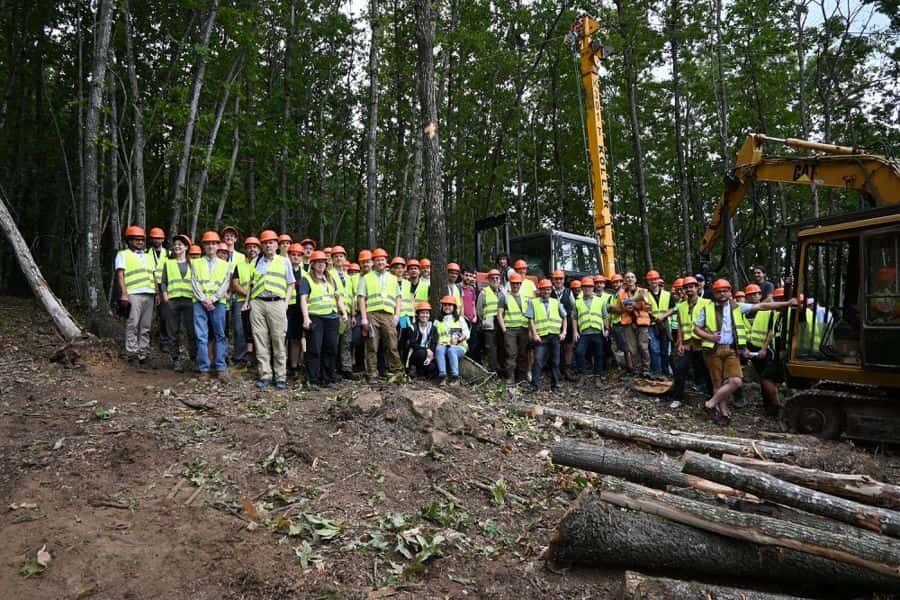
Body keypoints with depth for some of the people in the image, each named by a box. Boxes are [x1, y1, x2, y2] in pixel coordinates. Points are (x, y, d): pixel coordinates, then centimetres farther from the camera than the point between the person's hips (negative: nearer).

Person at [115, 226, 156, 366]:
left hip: (149, 295, 6)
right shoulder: (123, 255, 7)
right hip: (134, 295, -5)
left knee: (145, 327, 5)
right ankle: (132, 355, -7)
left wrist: (157, 293, 13)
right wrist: (124, 294, -14)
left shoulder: (148, 257, 25)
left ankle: (143, 354, 8)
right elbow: (120, 275, -3)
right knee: (133, 325, -9)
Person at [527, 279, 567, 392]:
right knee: (538, 361, -9)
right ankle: (535, 385, -5)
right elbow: (530, 319, -1)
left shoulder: (556, 302, 13)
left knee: (555, 362, 7)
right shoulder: (534, 303, 4)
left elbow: (564, 318, 17)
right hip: (541, 337, -3)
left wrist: (564, 332, 6)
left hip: (555, 336, 3)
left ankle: (555, 385, 17)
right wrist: (534, 334, -10)